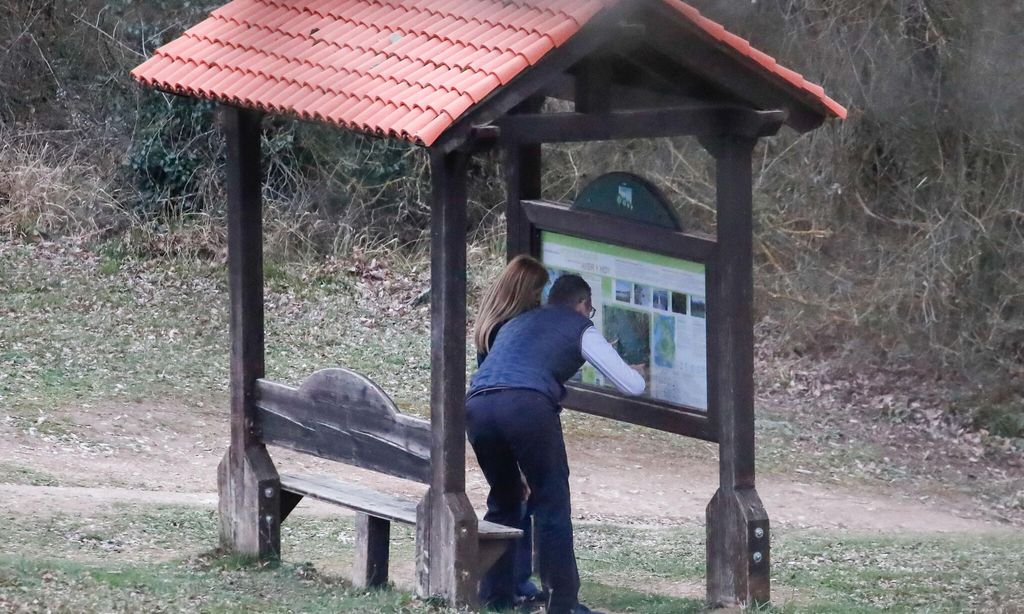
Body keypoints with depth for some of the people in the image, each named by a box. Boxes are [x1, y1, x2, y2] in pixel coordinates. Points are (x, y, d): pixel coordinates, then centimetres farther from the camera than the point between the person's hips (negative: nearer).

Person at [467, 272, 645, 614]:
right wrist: (635, 373, 41)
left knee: (503, 500, 22)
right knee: (552, 505, 4)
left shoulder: (515, 324, 36)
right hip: (527, 405, -5)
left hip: (476, 403, 5)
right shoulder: (580, 328, 20)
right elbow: (633, 386, 17)